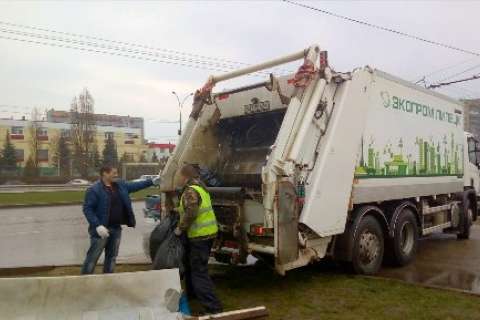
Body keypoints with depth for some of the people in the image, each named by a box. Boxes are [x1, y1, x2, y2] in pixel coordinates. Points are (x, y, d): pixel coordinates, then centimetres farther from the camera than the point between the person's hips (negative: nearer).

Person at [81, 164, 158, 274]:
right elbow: (87, 209, -16)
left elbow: (135, 185, 17)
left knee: (112, 257, 15)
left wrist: (152, 182, 10)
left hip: (116, 228, 7)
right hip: (102, 229, -7)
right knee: (92, 258, 0)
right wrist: (97, 225, -24)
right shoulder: (94, 190, -13)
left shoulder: (120, 185, 8)